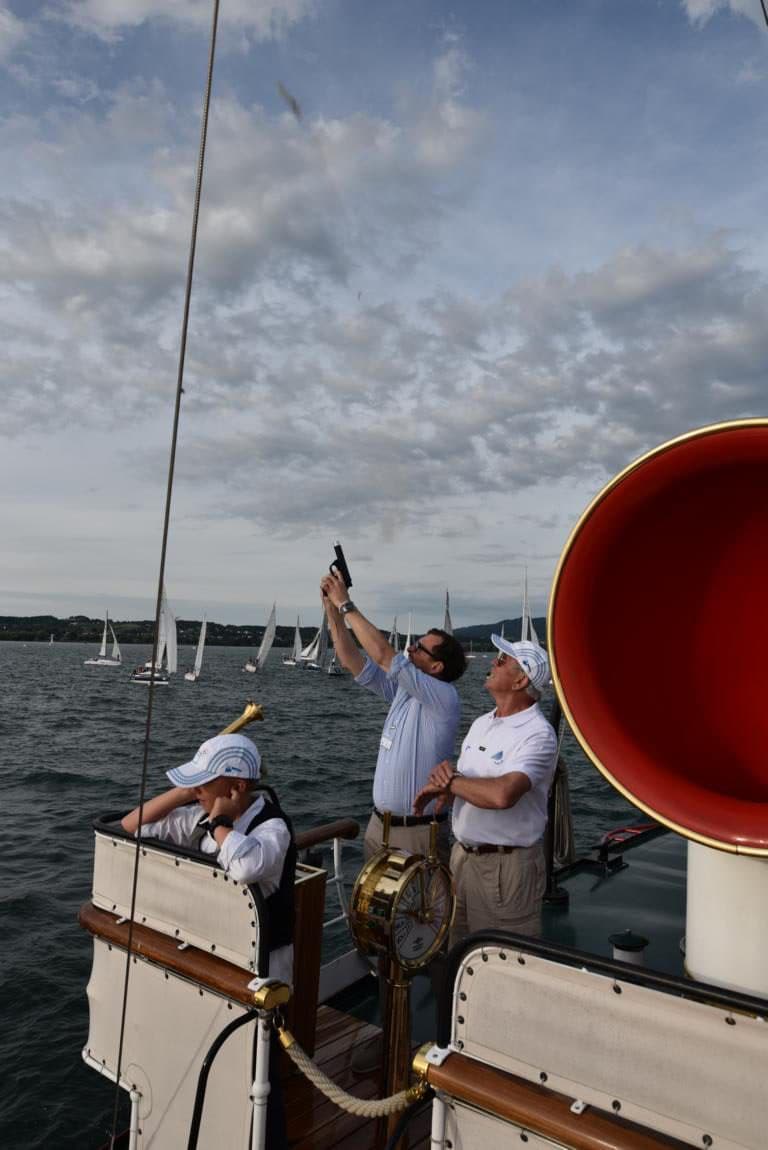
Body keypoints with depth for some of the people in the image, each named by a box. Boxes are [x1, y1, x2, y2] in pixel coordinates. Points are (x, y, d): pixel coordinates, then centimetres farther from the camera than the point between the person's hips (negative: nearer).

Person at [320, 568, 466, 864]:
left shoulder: (444, 697, -17)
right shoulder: (401, 690, 5)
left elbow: (382, 654, -24)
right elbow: (353, 660, 2)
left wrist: (346, 604, -18)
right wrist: (332, 608, -5)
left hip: (419, 831, -7)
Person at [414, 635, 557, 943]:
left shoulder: (538, 734, -19)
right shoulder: (482, 723, 9)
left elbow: (503, 794, -35)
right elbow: (458, 791, 12)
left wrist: (448, 780, -18)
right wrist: (446, 775, -13)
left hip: (506, 865, -8)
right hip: (462, 855, 8)